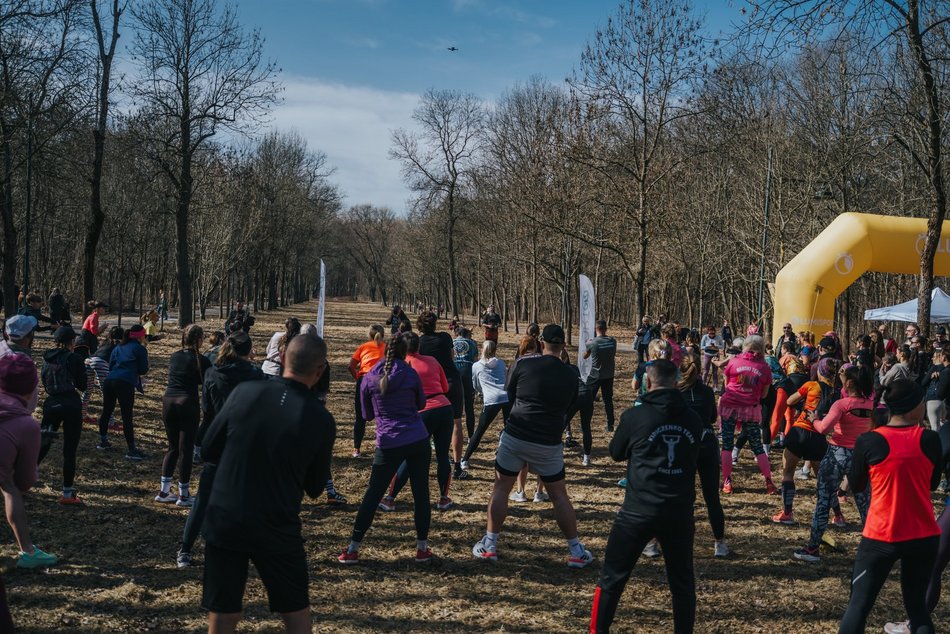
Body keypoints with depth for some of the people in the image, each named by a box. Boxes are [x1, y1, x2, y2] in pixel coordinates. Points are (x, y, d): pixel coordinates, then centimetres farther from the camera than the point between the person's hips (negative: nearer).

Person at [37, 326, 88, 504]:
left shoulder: (47, 359, 7)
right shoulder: (73, 359, -10)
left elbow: (45, 383, 15)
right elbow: (82, 386, -5)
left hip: (51, 403, 5)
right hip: (71, 405, -5)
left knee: (42, 445, 18)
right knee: (69, 450, 1)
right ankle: (68, 493, 5)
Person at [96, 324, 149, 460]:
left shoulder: (118, 348, 21)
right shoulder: (140, 349, 5)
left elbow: (110, 366, 21)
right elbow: (143, 370, 5)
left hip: (109, 381, 6)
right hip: (126, 383, -6)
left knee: (106, 412, 19)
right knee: (127, 416, -6)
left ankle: (103, 442, 31)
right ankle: (132, 450, -4)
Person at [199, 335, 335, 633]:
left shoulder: (245, 392, -8)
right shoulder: (321, 420, -10)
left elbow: (208, 449, 3)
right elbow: (314, 488, 2)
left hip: (223, 522, 2)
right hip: (277, 530, -2)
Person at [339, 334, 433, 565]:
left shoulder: (369, 379, 1)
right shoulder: (411, 375, 0)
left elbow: (367, 414, 12)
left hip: (388, 444, 0)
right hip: (418, 441, 0)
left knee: (372, 495, 7)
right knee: (421, 493, 9)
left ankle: (353, 549, 9)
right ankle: (422, 548, 14)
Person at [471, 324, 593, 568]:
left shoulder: (523, 364, -5)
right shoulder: (570, 376, 1)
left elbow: (510, 396, 8)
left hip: (515, 437, -1)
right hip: (549, 444, 1)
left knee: (501, 489, 14)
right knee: (559, 495, 13)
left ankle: (489, 546, 15)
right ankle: (576, 552, 16)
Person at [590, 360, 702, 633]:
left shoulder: (635, 416, -8)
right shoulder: (693, 419, 3)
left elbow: (616, 453, 9)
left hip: (639, 510, -3)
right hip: (680, 511, 3)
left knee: (612, 577, 10)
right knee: (683, 582, 17)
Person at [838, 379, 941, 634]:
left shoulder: (869, 441, -12)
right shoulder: (930, 439, -7)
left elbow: (855, 486, 2)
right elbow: (933, 482, 10)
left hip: (881, 537, -2)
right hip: (924, 537, 2)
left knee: (859, 605, 8)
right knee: (917, 606, 15)